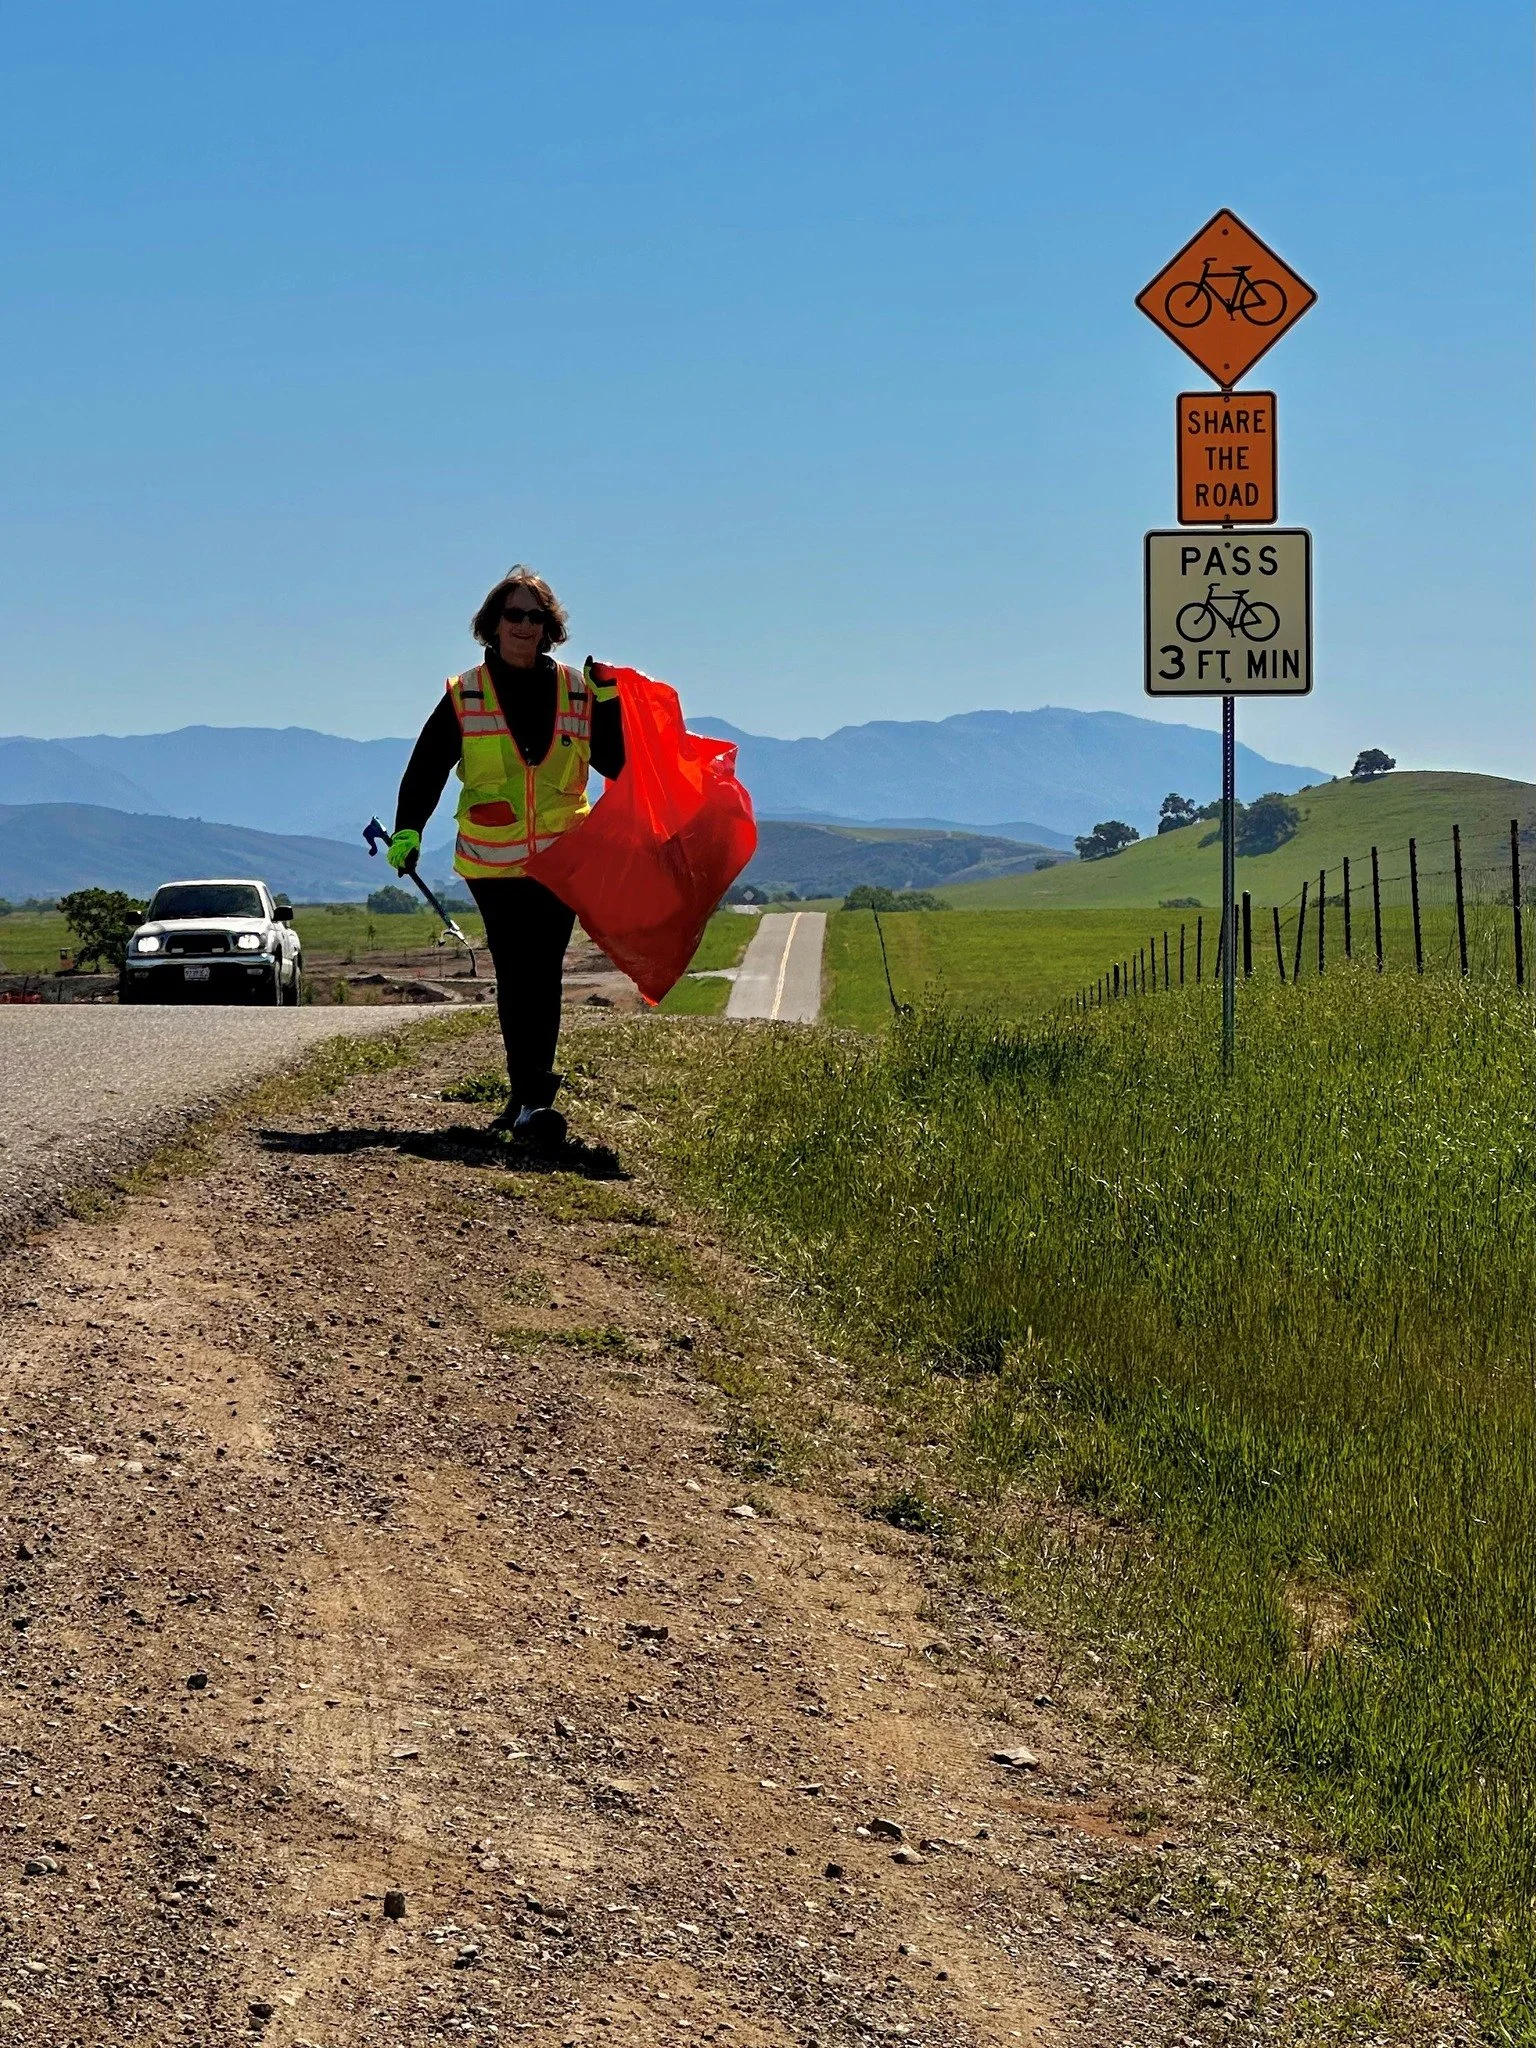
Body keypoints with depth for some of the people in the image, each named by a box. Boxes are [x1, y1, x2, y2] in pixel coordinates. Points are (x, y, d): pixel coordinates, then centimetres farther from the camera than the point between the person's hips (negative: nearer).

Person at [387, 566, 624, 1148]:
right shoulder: (464, 696, 3)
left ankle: (529, 1097, -2)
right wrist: (408, 829, -6)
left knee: (541, 977, -5)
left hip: (561, 861, 1)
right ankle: (530, 1096, -9)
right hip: (492, 865, -1)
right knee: (517, 978, -8)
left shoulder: (576, 691, 6)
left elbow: (612, 763, 8)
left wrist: (608, 704, -6)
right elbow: (426, 768, 5)